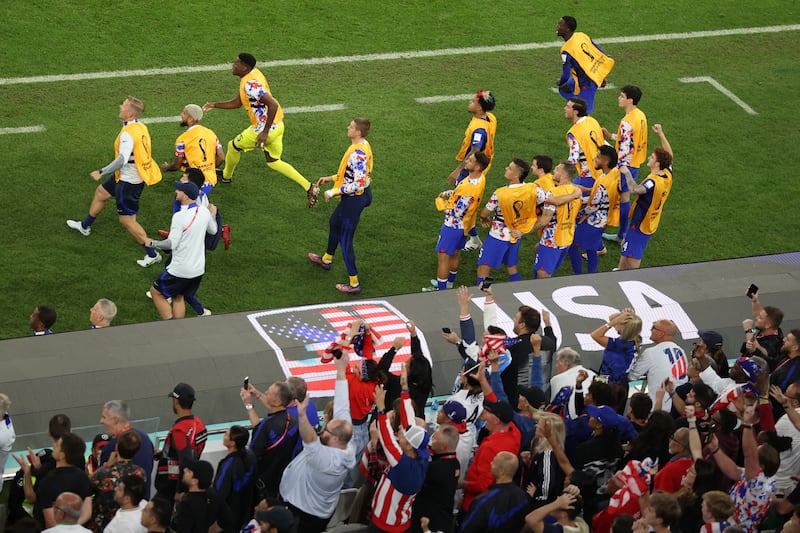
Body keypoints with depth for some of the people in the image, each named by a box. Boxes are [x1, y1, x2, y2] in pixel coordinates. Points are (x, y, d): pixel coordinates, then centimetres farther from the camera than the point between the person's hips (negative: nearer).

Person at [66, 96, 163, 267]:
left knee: (127, 220, 1)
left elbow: (121, 160, -35)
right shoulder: (141, 127, -1)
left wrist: (101, 172, -25)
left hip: (129, 182, -10)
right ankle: (85, 226, 51)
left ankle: (152, 254, 9)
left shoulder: (128, 133, -29)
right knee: (101, 192, 28)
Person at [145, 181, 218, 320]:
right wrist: (212, 215, 36)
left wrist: (153, 243, -6)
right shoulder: (204, 212, -1)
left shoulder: (180, 216, -23)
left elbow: (171, 244, -22)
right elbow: (213, 230, 18)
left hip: (180, 270, -7)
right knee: (178, 297, 24)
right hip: (198, 269, 7)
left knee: (156, 292, 12)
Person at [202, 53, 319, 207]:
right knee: (273, 162, 21)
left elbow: (273, 105, -33)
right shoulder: (250, 76, 6)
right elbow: (237, 102, 19)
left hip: (265, 128, -9)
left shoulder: (250, 84, -26)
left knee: (233, 146, 14)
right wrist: (215, 105, 14)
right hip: (277, 125, 9)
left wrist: (265, 132, -30)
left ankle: (226, 176, 41)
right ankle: (309, 187, 12)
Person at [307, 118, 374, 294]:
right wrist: (331, 178, 16)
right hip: (358, 195, 11)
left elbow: (358, 184, -32)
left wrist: (333, 192, -22)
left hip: (353, 199, -11)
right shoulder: (363, 146, 2)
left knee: (345, 240, 1)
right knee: (334, 222, 32)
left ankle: (354, 284, 9)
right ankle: (327, 259, 55)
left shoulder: (357, 154, -30)